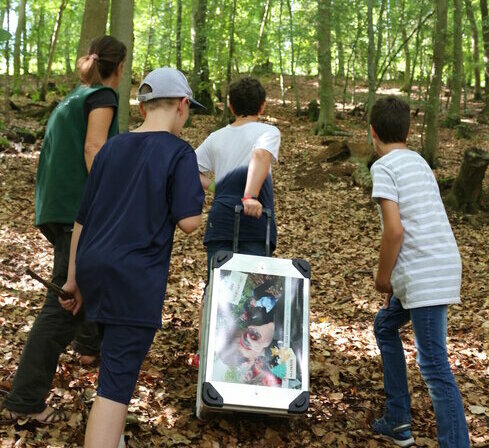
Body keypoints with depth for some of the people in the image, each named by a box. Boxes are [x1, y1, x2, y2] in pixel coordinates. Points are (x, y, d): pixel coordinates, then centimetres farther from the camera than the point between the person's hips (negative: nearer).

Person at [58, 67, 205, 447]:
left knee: (115, 357, 28)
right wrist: (196, 191, 8)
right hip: (136, 279, -7)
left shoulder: (112, 148, 12)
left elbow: (82, 219, 13)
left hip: (92, 268, 7)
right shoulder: (179, 153, -5)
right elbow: (188, 222, -13)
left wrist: (74, 278, 20)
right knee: (116, 384, -5)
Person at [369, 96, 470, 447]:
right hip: (440, 267, 9)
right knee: (385, 326, 24)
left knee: (434, 365, -7)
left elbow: (395, 229, -19)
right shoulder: (419, 162, 17)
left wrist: (383, 277, -4)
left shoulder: (384, 167, -9)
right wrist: (395, 277, 22)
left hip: (424, 275, -9)